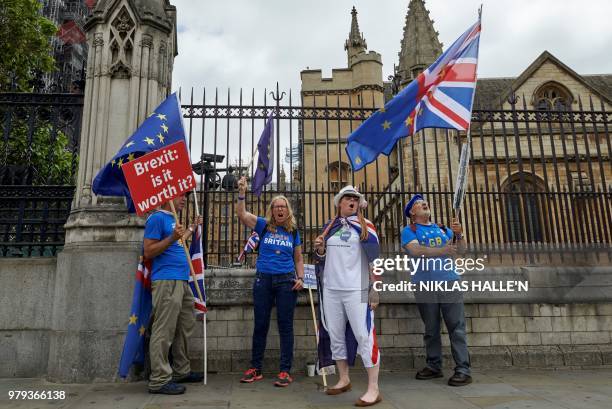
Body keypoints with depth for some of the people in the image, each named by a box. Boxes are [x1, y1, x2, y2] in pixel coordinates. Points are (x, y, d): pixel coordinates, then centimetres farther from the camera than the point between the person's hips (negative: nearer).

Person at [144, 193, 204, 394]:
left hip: (182, 280, 10)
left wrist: (192, 227, 35)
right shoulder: (157, 218, -7)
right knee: (164, 332, -7)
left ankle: (181, 371, 24)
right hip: (167, 281, -10)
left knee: (184, 328, 14)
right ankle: (159, 380, -1)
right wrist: (172, 238, -22)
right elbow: (148, 252, -11)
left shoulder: (172, 219, 20)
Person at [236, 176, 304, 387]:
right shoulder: (263, 226, 4)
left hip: (286, 282, 0)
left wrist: (300, 278, 0)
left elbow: (298, 258, 14)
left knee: (285, 326, 2)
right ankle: (255, 369, 21)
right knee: (260, 325, 8)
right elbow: (241, 213, -9)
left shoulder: (293, 231, 8)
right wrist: (242, 193, -22)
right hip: (263, 280, 0)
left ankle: (285, 371, 10)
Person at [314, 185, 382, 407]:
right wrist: (319, 249, -1)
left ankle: (373, 389, 3)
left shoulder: (364, 225, 0)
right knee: (335, 335, 12)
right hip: (331, 290, 5)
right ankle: (344, 380, 28)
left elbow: (376, 259, -6)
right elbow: (322, 259, 16)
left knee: (364, 336, -6)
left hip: (356, 290, -5)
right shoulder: (329, 227, 12)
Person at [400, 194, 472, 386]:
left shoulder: (442, 228, 18)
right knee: (431, 329, 7)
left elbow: (460, 248, 10)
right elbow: (416, 250, -12)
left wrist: (459, 234, -11)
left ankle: (463, 370, -2)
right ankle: (434, 366, 19)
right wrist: (442, 250, -24)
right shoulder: (409, 231, 6)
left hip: (449, 281, 2)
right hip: (425, 285, -2)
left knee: (456, 327, -4)